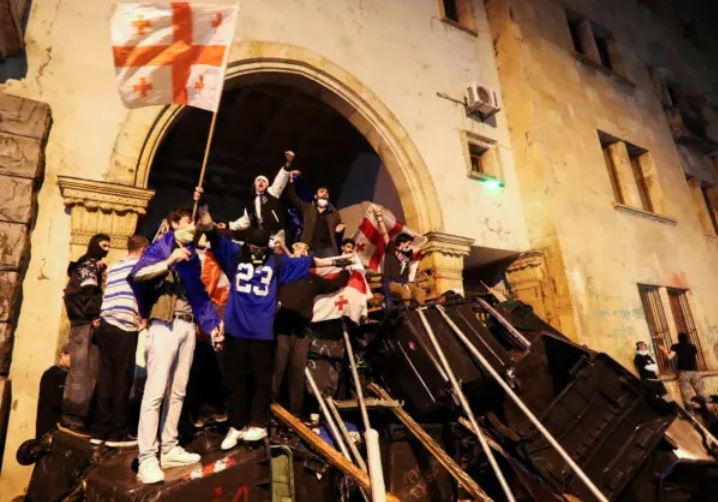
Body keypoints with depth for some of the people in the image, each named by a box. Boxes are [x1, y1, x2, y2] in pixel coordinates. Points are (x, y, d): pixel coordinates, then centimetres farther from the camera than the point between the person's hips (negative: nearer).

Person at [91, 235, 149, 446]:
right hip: (124, 329, -6)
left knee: (105, 379, 10)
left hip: (105, 325, 7)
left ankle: (99, 431, 15)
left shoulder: (113, 266, 20)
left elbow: (114, 295, 19)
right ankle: (117, 433, 5)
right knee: (122, 380, 0)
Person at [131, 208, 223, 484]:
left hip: (187, 326, 7)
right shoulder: (160, 247, 0)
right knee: (156, 391, -7)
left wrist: (211, 323, 14)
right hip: (165, 325, -6)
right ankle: (147, 459, -2)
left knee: (178, 391, 10)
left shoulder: (191, 256, 18)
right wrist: (169, 261, -21)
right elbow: (137, 274, -15)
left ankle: (169, 449, 20)